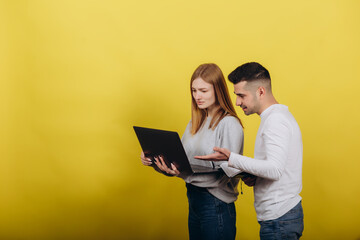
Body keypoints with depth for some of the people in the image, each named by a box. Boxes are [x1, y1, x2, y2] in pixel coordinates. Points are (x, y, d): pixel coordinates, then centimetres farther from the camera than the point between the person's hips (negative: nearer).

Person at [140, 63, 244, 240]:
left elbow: (225, 175, -20)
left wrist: (184, 173, -31)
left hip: (216, 207, -7)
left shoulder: (230, 124, -13)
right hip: (193, 201, 7)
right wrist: (156, 163, -7)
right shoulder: (195, 123, 11)